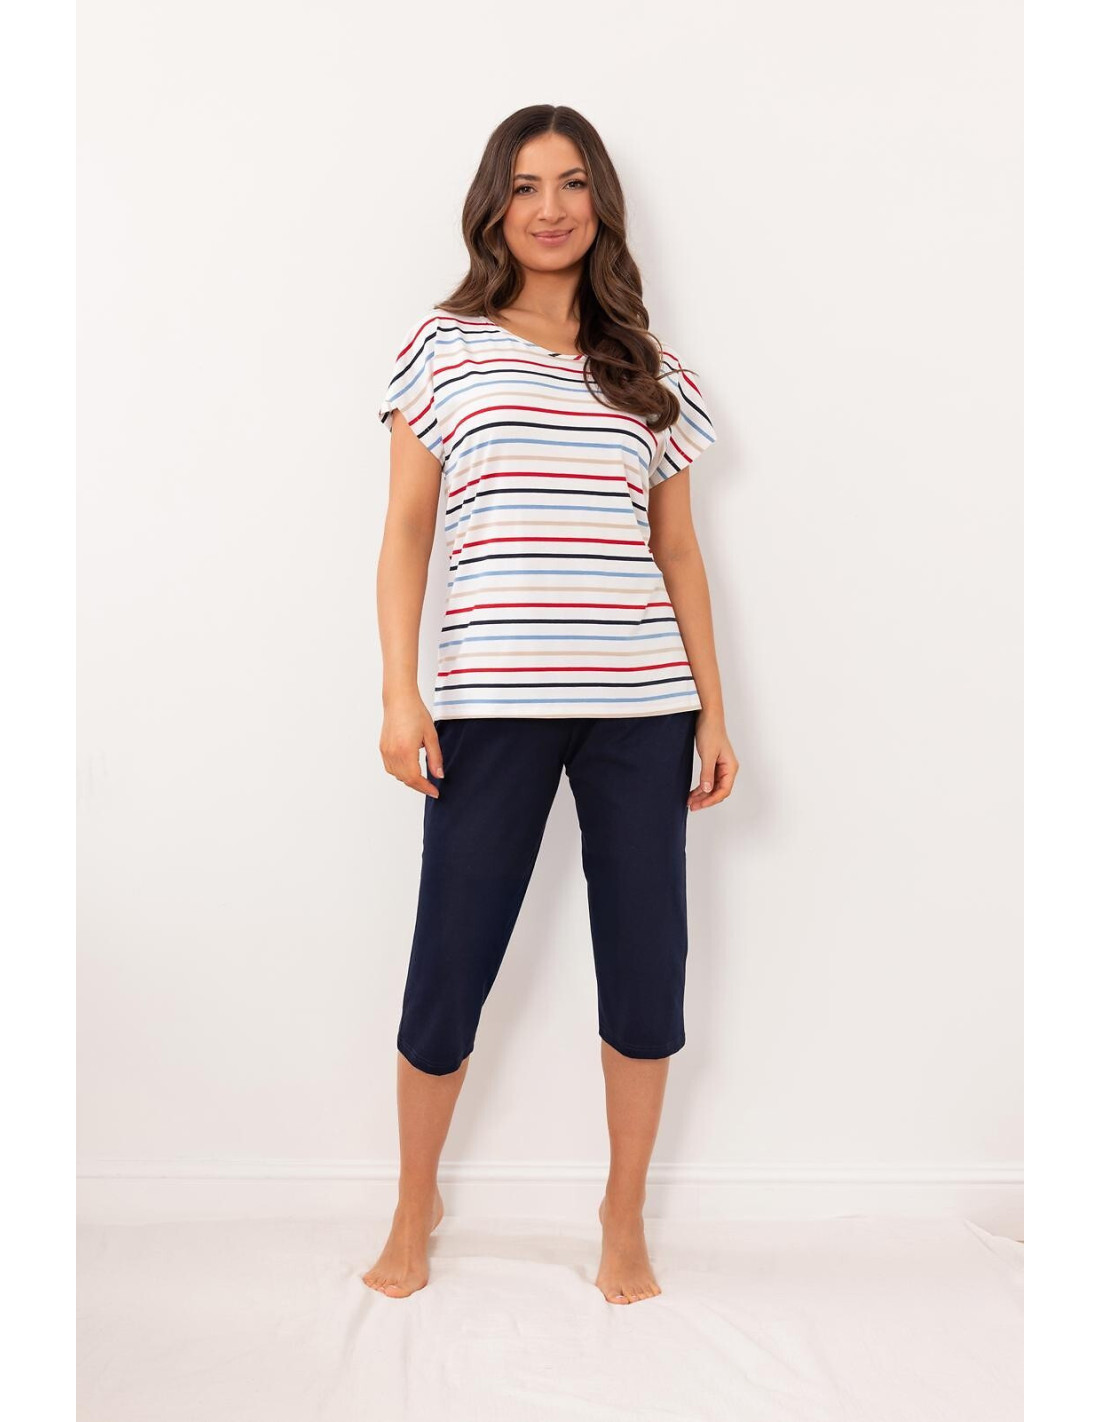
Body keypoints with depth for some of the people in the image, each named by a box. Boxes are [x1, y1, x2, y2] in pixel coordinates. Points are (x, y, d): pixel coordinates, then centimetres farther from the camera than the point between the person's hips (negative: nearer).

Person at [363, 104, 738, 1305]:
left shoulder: (649, 371, 14)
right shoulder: (445, 346, 8)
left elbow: (678, 551, 14)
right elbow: (406, 532, 5)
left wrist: (713, 709, 8)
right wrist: (399, 695, -5)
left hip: (641, 707, 3)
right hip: (491, 701, -2)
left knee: (646, 963, 6)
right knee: (450, 966, 3)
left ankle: (624, 1213, 28)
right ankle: (414, 1210, 29)